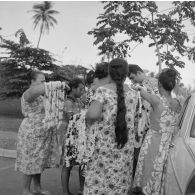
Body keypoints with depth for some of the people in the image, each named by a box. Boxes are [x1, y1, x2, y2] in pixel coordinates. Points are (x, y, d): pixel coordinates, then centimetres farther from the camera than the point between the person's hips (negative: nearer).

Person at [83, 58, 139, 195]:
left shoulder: (102, 90, -9)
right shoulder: (133, 94, 3)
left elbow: (93, 114, -23)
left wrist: (89, 120, -1)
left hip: (104, 144, -3)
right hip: (126, 147, 4)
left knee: (97, 183, 6)